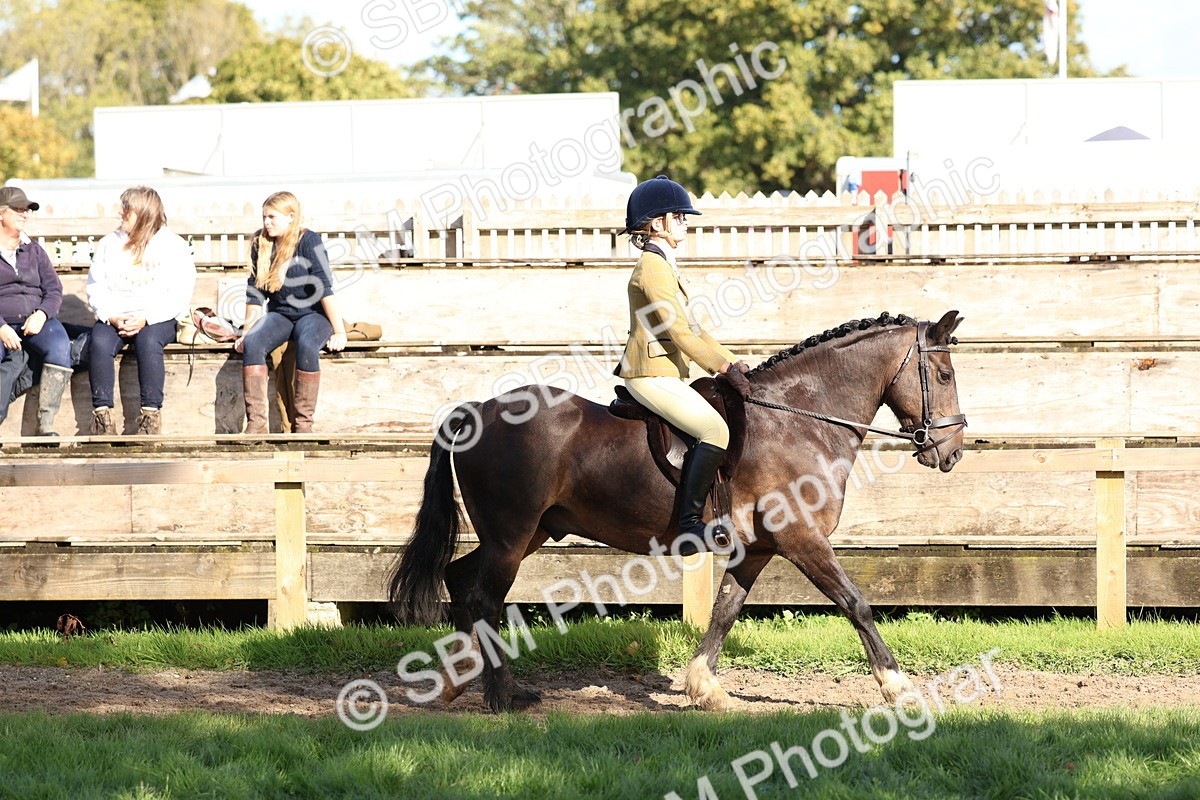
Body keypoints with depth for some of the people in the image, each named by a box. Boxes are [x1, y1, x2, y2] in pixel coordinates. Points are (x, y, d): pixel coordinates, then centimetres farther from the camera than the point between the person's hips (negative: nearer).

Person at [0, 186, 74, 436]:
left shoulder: (34, 251, 20)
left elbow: (54, 289, 14)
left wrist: (41, 315, -8)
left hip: (37, 320, 3)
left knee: (59, 347, -31)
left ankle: (45, 423, -33)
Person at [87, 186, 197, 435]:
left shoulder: (173, 246, 6)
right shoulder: (109, 244, 18)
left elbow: (179, 295, -4)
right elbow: (95, 289, 10)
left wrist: (145, 319, -17)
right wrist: (112, 317, -10)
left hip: (157, 319, -3)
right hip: (113, 317, 3)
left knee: (147, 341, -36)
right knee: (99, 343, -30)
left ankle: (151, 415, -36)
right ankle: (102, 414, -31)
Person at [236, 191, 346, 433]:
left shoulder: (308, 241, -10)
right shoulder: (261, 244, 5)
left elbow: (325, 288, -15)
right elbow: (255, 291, 9)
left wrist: (339, 332, -19)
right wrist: (247, 331, 4)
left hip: (313, 313, -4)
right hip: (279, 314, 4)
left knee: (306, 346, -37)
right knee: (252, 344, -28)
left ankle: (303, 424, -32)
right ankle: (256, 422, -32)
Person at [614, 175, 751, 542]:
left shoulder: (663, 265, 20)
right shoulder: (653, 267, -13)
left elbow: (689, 328, 22)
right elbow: (678, 331, -18)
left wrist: (732, 362, 13)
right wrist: (725, 368, -16)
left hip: (664, 375, 11)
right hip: (653, 375, -11)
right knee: (715, 429, -22)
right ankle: (690, 522, -24)